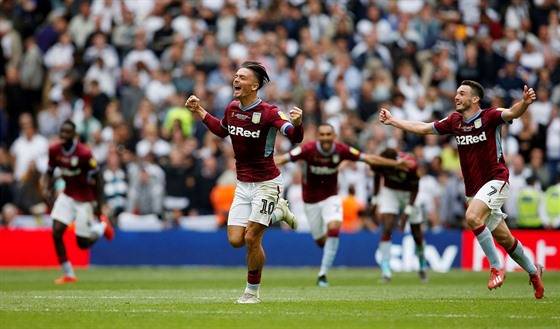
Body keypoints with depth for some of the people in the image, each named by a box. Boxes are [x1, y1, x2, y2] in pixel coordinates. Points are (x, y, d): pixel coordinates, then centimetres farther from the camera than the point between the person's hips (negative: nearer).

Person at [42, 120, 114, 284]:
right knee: (56, 232, -12)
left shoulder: (84, 153, -22)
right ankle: (68, 274, 2)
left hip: (85, 199, -5)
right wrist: (47, 188, -12)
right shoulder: (54, 150, -6)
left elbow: (97, 179, -14)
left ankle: (102, 225, 34)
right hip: (68, 195, 5)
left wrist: (98, 206, -13)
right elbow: (49, 172, 9)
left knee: (83, 243, -1)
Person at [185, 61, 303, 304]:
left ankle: (252, 291, 9)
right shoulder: (232, 108, 3)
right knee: (235, 240, 0)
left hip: (266, 183, -6)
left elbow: (295, 137, -28)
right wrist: (199, 112, 16)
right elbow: (222, 130, 24)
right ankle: (277, 212, 25)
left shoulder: (269, 112, -18)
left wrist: (296, 124, -50)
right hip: (243, 184, 6)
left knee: (251, 239, -11)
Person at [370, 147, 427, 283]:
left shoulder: (410, 165, -32)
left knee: (417, 234, 5)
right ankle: (385, 271, -18)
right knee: (387, 229, -17)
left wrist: (407, 211, -18)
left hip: (408, 194, -1)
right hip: (389, 192, 1)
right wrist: (374, 199, 5)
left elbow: (414, 189, -16)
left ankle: (422, 267, 29)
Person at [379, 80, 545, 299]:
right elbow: (423, 128, 16)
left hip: (495, 180, -6)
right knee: (504, 239, 11)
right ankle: (533, 271, 33)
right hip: (473, 188, 6)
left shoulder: (490, 117, -10)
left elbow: (512, 113, -28)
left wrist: (525, 102, -49)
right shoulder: (454, 122, 7)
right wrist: (392, 121, 17)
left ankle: (496, 267, -17)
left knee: (472, 217, -29)